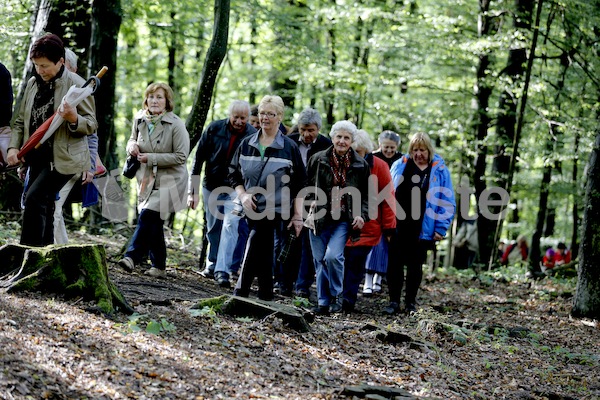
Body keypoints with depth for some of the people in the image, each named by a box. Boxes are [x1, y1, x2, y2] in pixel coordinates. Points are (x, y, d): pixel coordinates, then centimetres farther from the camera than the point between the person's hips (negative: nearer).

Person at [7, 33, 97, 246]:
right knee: (43, 205, 11)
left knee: (34, 198, -19)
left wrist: (74, 119, -29)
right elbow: (21, 121, 14)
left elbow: (92, 125, -7)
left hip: (64, 158, -7)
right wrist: (13, 147, -2)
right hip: (37, 157, 7)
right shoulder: (33, 83, 8)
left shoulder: (77, 84, -10)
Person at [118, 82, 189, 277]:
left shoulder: (176, 125, -14)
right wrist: (132, 145, -4)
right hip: (147, 180, 6)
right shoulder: (140, 119, 3)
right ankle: (159, 267, 18)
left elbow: (181, 156, -16)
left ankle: (133, 257, -18)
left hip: (169, 181, -6)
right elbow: (133, 138, 21)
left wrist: (151, 158, -20)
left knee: (147, 216, -20)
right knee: (153, 223, 8)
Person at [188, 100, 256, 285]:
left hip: (236, 189, -2)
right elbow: (199, 159, -4)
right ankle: (212, 264, 31)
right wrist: (193, 190, -6)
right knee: (213, 228, 12)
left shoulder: (253, 135, -11)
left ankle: (222, 270, -18)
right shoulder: (214, 128, -8)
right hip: (211, 186, 2)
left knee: (230, 225, -17)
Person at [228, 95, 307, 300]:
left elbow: (300, 184, 1)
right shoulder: (247, 144, 9)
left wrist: (298, 216, -4)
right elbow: (234, 174, 16)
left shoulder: (289, 147, -1)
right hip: (252, 210, 4)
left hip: (275, 211, -4)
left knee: (252, 253, -16)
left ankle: (239, 295, -12)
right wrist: (242, 195, -3)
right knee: (264, 255, 10)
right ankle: (265, 298, 17)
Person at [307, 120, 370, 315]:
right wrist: (311, 201, -3)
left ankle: (337, 297, 0)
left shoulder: (361, 165, 4)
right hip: (320, 218, 2)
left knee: (333, 256, -19)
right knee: (320, 260, 3)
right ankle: (323, 302, 15)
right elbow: (307, 185, 14)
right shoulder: (318, 159, 3)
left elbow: (365, 195, 10)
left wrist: (362, 215, -5)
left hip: (344, 220, -2)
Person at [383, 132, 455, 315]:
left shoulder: (439, 170, -1)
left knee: (415, 265, 10)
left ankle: (410, 302, 20)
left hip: (423, 229, -1)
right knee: (395, 263, 2)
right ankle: (394, 301, 9)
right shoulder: (400, 166, 3)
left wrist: (441, 228, -6)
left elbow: (447, 201, -1)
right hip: (398, 225, 1)